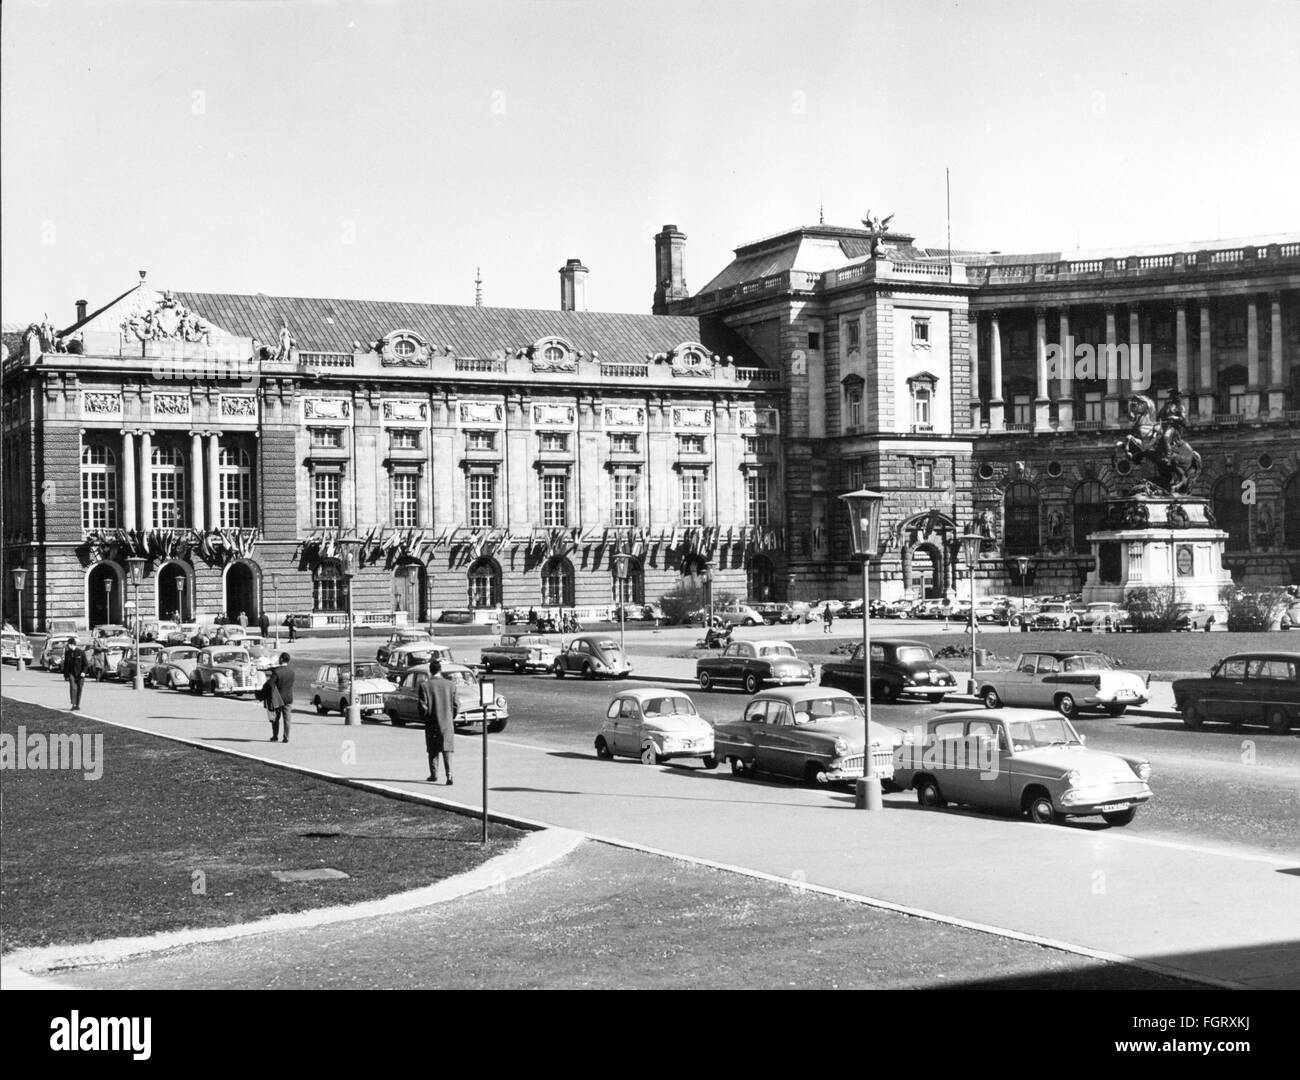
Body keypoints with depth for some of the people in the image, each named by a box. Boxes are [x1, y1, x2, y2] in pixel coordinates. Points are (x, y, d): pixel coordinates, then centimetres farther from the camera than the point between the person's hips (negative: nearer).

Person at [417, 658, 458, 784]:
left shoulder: (424, 685, -9)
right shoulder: (450, 685, -3)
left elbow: (423, 706, -10)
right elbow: (454, 705, 1)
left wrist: (423, 719, 5)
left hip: (431, 723, -1)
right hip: (447, 723, 1)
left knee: (433, 751, 14)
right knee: (447, 749, 0)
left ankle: (434, 774, 21)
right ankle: (449, 774, -14)